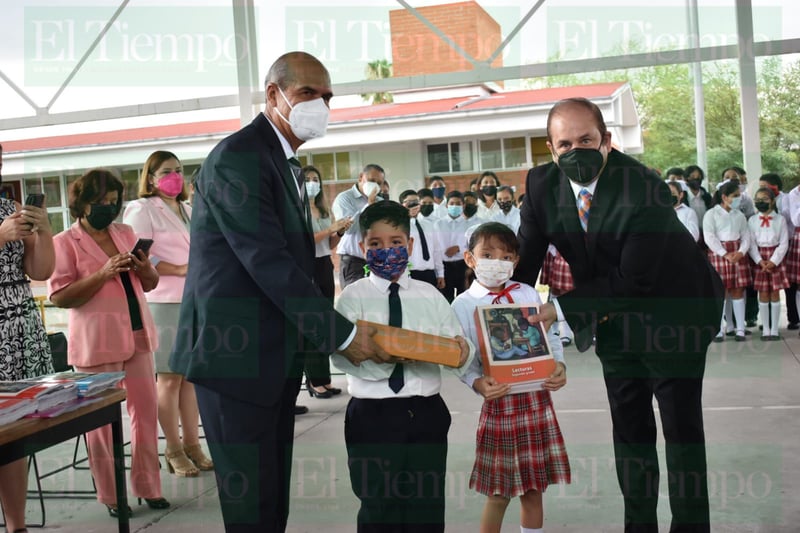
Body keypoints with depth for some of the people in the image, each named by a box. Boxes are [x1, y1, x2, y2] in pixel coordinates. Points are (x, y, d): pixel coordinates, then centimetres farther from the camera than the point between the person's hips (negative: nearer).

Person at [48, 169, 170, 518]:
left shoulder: (126, 233, 12)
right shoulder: (64, 242, -3)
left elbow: (149, 285, 17)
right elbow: (58, 296, -11)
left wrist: (145, 269, -6)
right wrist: (103, 273, -20)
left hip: (137, 335, 5)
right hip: (96, 341, -5)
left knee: (146, 410, 7)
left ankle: (148, 486, 19)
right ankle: (110, 495, 14)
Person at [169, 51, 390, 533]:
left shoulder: (286, 161, 16)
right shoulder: (238, 157, -15)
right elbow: (268, 262, -21)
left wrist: (319, 332, 9)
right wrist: (341, 333, -18)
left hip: (277, 357, 9)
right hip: (237, 357, -9)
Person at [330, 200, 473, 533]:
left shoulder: (429, 295, 7)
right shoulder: (353, 296, -2)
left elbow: (456, 343, 3)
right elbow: (341, 355, -14)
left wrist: (462, 352, -20)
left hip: (426, 412, 3)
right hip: (373, 415, -2)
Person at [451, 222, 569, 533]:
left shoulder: (529, 294, 6)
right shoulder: (463, 304, -3)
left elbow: (550, 337, 9)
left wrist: (559, 366, -8)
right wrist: (478, 383, -21)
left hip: (538, 399, 3)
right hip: (499, 400, -3)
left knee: (534, 488, 12)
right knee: (499, 492, 6)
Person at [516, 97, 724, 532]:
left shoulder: (646, 190, -29)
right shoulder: (542, 184, -11)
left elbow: (634, 280, -29)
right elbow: (524, 259, -3)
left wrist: (561, 308, -29)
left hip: (673, 312, -5)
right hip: (613, 317, 5)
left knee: (682, 426, 5)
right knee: (629, 428, 13)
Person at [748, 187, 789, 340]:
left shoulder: (780, 219, 0)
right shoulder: (752, 220, 2)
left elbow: (784, 243, -3)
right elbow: (751, 243, -2)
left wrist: (773, 261, -13)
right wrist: (760, 261, -14)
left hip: (775, 259, 0)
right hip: (759, 259, 1)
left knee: (775, 294, 3)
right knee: (763, 294, 3)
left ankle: (774, 330, 9)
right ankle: (765, 329, 10)